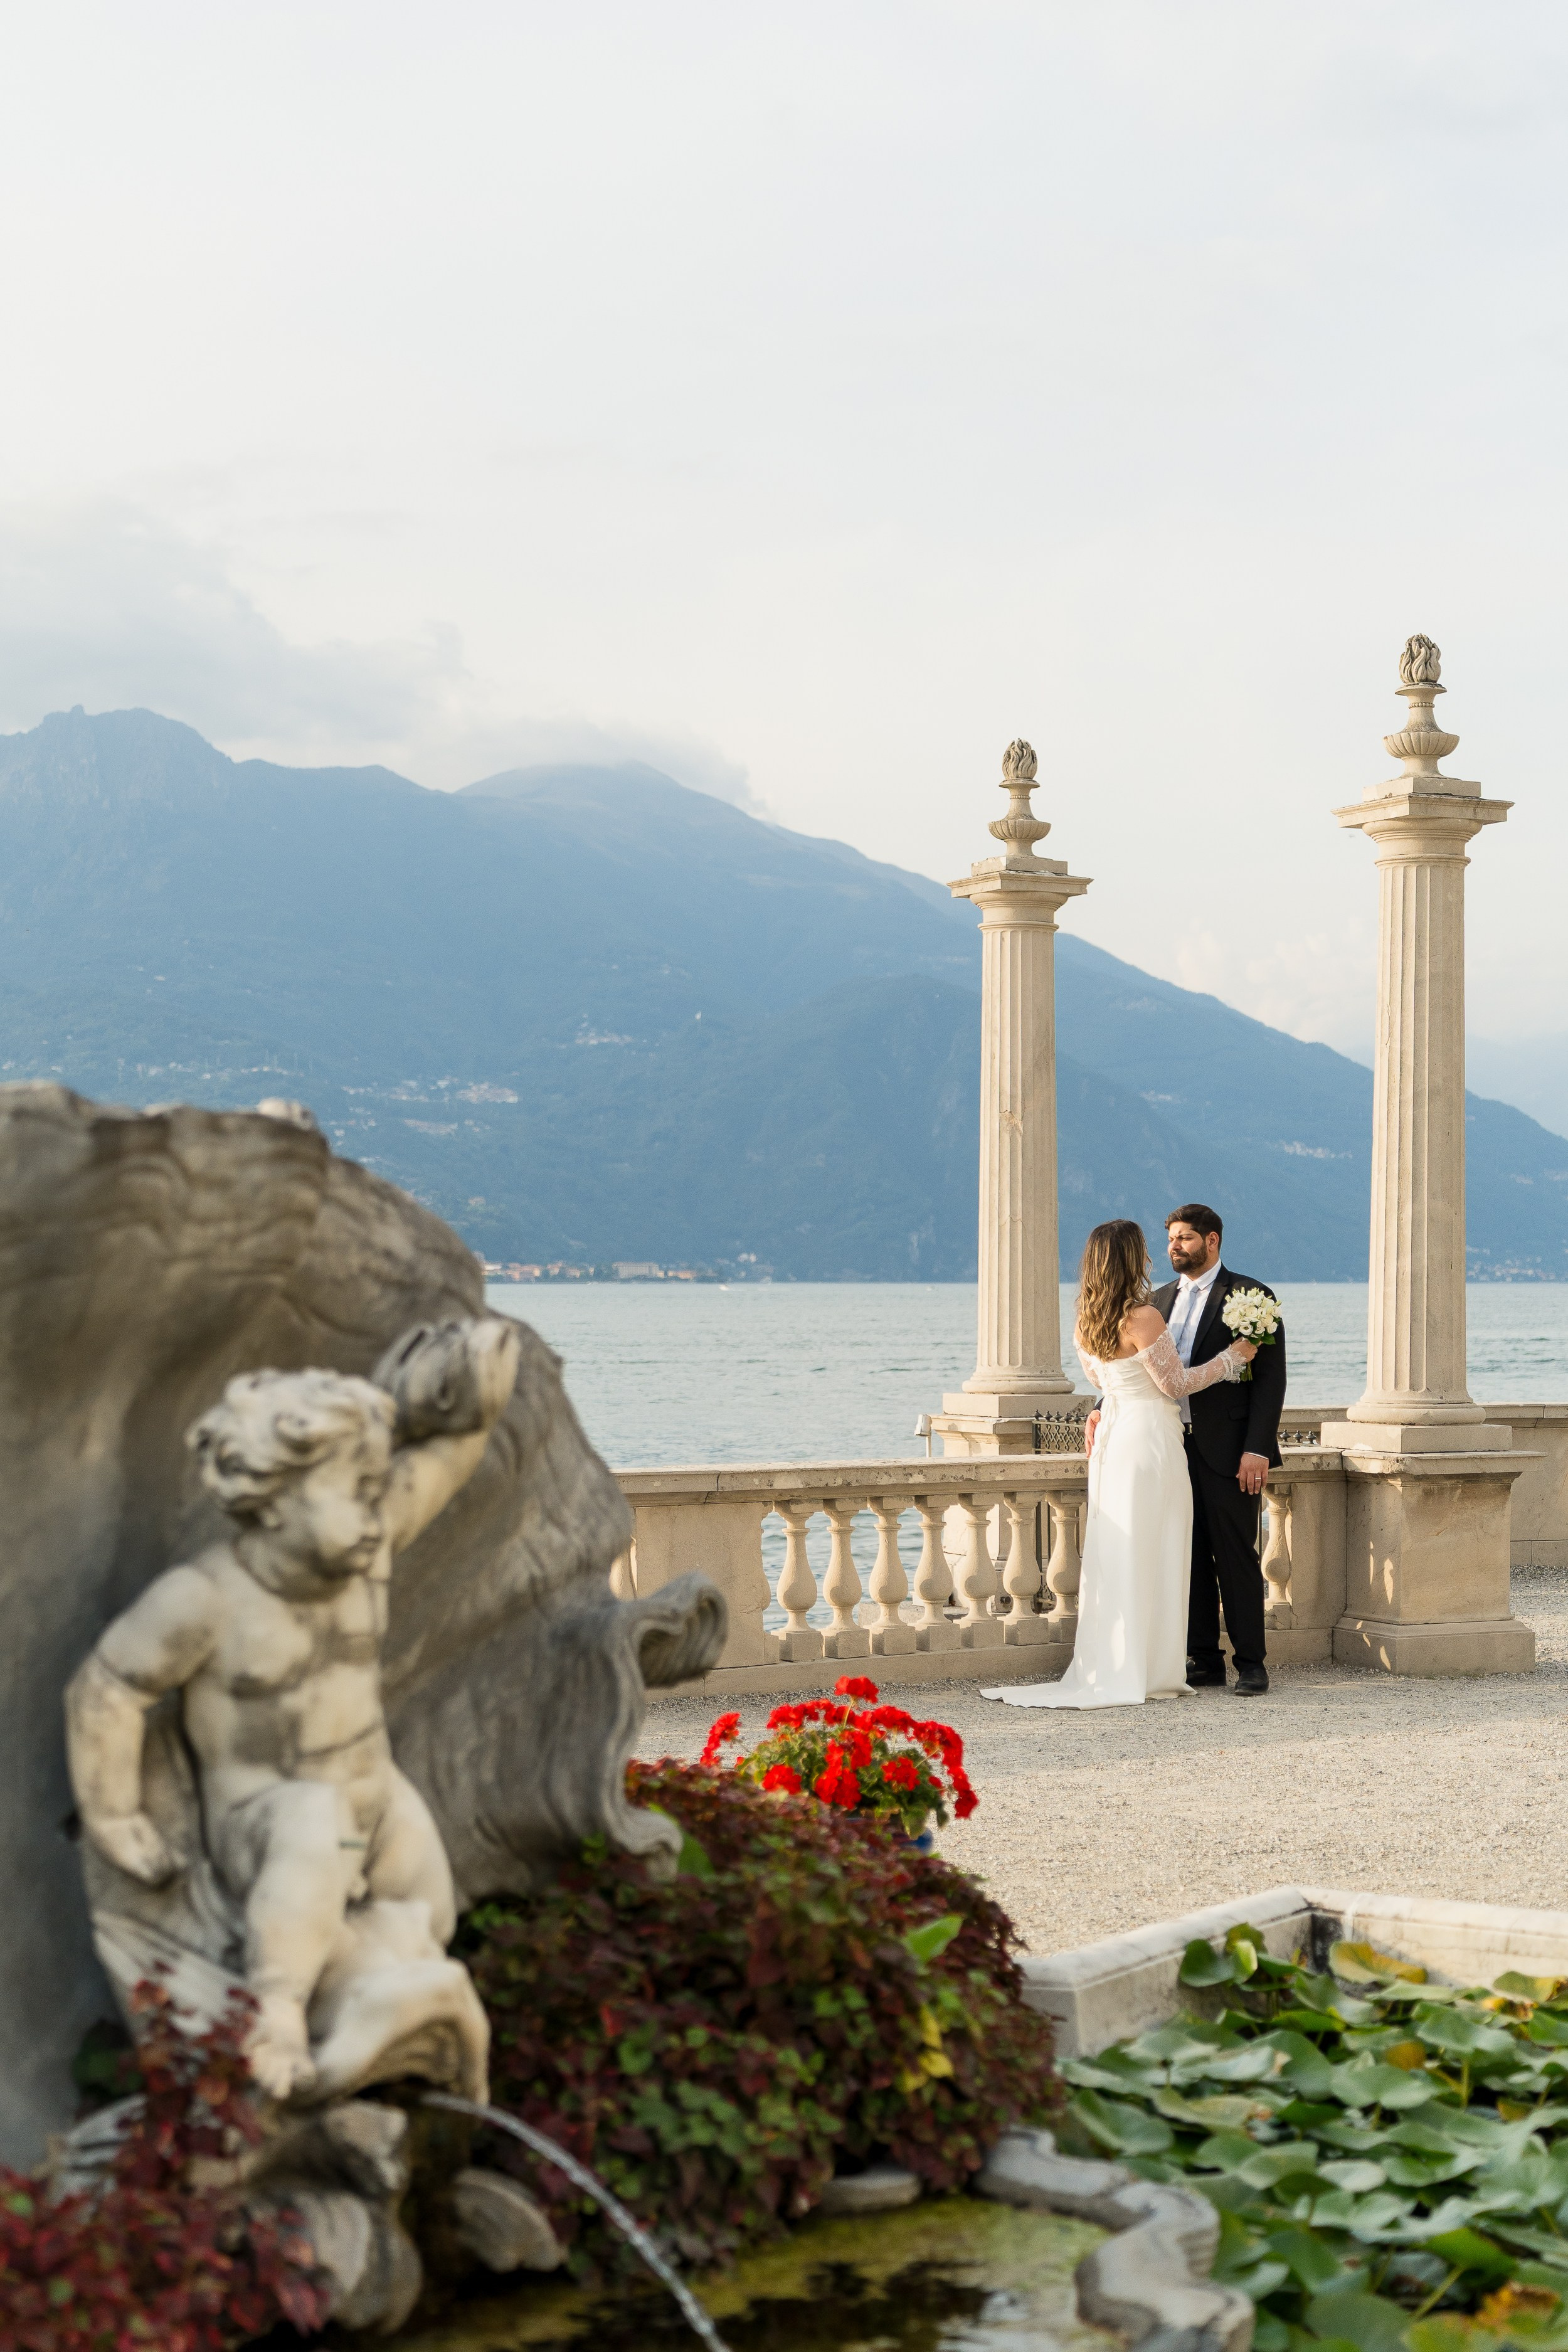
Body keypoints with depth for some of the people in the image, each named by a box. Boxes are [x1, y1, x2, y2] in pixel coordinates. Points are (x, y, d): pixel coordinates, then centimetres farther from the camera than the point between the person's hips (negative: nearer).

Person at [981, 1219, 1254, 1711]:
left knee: (1112, 1555, 10)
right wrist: (1231, 1357, 1)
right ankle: (1149, 1673, 2)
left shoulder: (1085, 1325, 7)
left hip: (1112, 1442, 7)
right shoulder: (1143, 1318, -17)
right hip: (1150, 1437, -7)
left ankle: (1105, 1670, 13)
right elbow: (1175, 1384, -10)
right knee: (1150, 1557, -1)